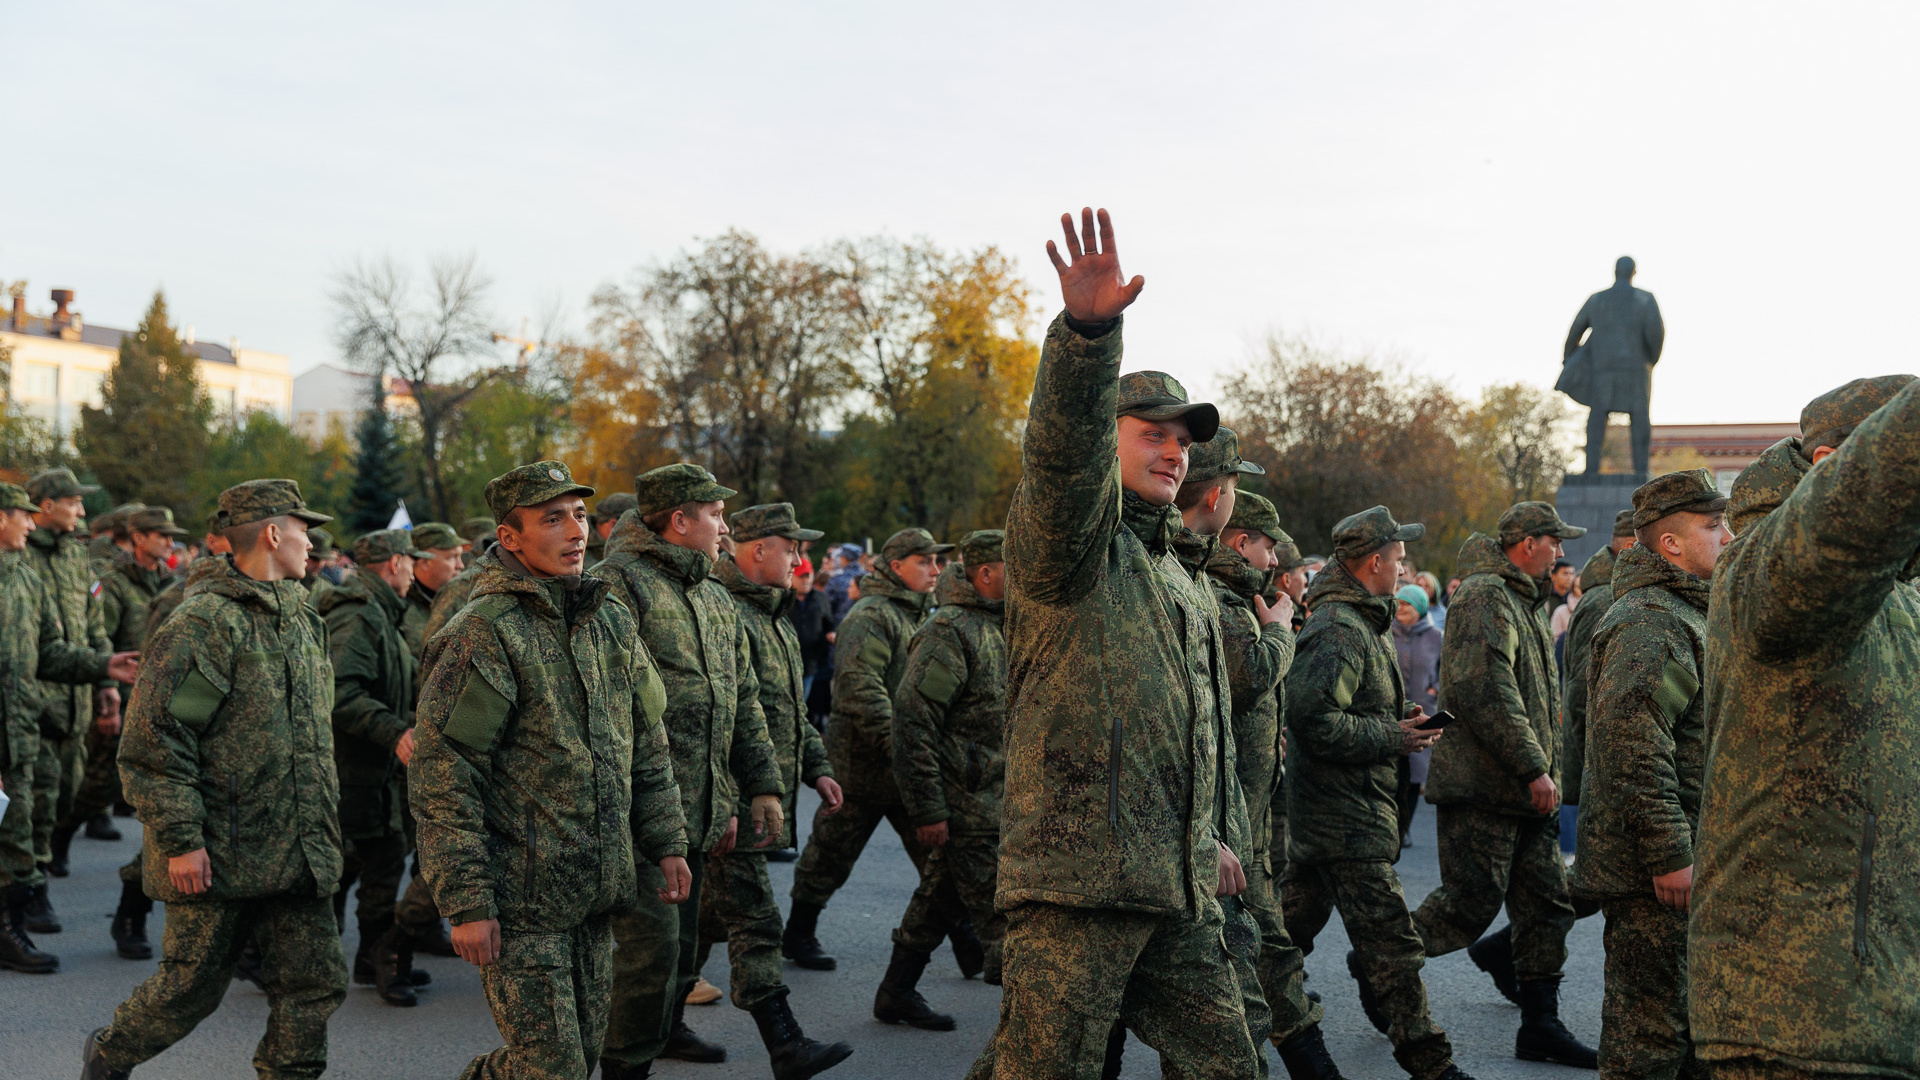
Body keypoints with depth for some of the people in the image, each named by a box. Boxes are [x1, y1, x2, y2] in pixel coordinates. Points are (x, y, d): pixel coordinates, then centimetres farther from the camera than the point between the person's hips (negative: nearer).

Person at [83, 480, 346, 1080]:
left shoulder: (303, 621, 15)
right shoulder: (206, 624, -14)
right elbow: (152, 738, -18)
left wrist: (324, 822, 22)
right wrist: (180, 839, -19)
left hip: (298, 851, 7)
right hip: (219, 856, -7)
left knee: (318, 985, 2)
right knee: (192, 987, 7)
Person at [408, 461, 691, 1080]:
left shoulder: (612, 623, 10)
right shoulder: (484, 634, -13)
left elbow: (648, 746, 19)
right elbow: (441, 778, -15)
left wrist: (667, 844, 13)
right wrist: (466, 903, -17)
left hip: (595, 891, 7)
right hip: (518, 897, -7)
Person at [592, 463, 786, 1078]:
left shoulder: (717, 600, 19)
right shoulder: (619, 583, -9)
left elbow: (744, 701, 23)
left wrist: (761, 785, 17)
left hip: (698, 811, 8)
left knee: (683, 936, 17)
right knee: (653, 941, -10)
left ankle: (665, 1028, 36)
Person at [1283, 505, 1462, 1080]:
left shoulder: (1353, 623, 17)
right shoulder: (1341, 630, -18)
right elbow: (1312, 719, -26)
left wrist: (1397, 720, 10)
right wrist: (1392, 738, -19)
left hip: (1319, 810, 11)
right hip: (1347, 816, -11)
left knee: (1295, 919, 18)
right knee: (1390, 939, -6)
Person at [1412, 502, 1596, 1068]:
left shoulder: (1522, 602, 22)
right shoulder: (1485, 598, -13)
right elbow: (1486, 692, -23)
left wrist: (1542, 769, 20)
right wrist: (1533, 767, -22)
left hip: (1525, 791, 10)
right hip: (1481, 787, -10)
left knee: (1548, 905, 8)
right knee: (1470, 905, -7)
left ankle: (1541, 1026, 14)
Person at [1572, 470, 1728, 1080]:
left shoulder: (1686, 616, 19)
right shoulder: (1651, 622, -17)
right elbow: (1631, 743, -27)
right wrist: (1668, 855, -27)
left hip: (1681, 865, 11)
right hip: (1652, 870, -11)